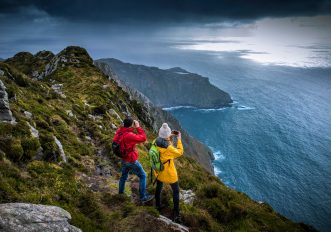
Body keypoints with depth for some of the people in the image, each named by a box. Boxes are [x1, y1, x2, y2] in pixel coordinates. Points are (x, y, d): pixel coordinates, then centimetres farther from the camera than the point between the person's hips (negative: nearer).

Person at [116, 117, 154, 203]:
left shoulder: (119, 131, -10)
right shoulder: (129, 135, -33)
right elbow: (143, 138, -25)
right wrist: (138, 127, -20)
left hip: (124, 159, 8)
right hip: (131, 161, -8)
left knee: (124, 175, 28)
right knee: (143, 176, 9)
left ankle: (121, 192, 47)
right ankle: (143, 197, 16)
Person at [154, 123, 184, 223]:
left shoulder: (155, 142, -16)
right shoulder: (169, 148, -34)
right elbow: (179, 152, -15)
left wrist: (170, 138, -2)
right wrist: (179, 139, -10)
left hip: (159, 171, 6)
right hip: (169, 173, -6)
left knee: (158, 187, 29)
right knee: (176, 191, 14)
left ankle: (158, 205, 49)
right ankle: (176, 215, 20)